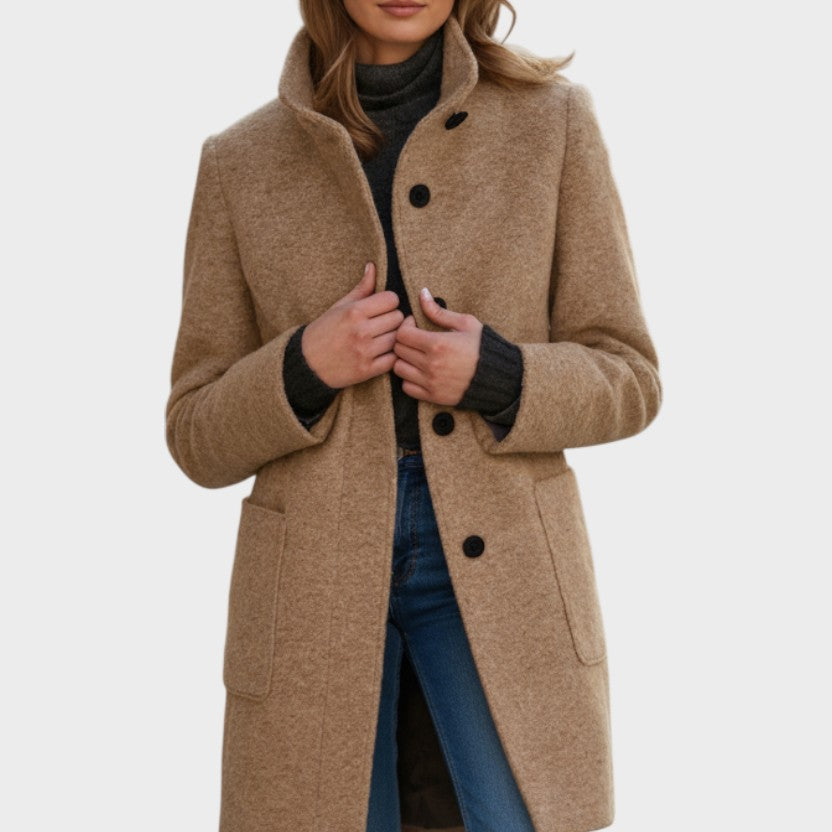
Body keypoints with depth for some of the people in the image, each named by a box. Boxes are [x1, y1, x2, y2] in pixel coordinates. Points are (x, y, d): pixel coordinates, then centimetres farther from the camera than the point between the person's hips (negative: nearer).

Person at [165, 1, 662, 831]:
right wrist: (305, 366, -15)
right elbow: (202, 437, 5)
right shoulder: (239, 163, 3)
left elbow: (623, 380, 4)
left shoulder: (551, 120, 1)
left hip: (495, 575, -1)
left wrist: (495, 378, -16)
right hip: (317, 592, 1)